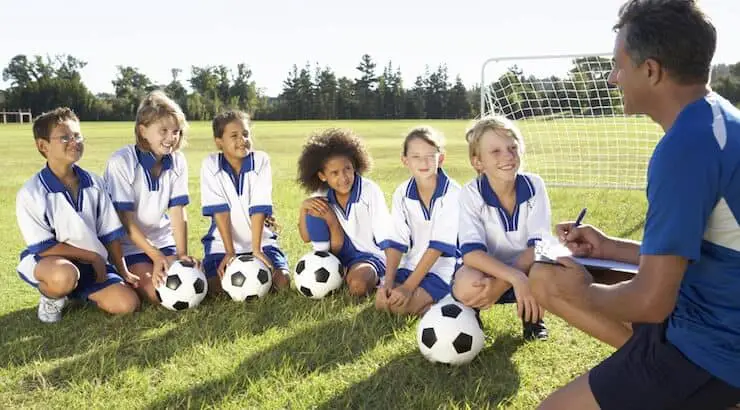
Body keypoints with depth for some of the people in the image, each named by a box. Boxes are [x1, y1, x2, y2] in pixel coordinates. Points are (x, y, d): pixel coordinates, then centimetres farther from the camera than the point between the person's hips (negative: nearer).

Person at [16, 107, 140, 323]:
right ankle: (50, 298, -2)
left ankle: (76, 293, 14)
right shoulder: (31, 193, -16)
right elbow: (43, 248, -16)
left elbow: (110, 233, 3)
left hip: (92, 263, 4)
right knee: (64, 276, -40)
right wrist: (93, 256, -16)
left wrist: (123, 271, -1)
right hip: (49, 262, -4)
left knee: (127, 303, -15)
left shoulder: (94, 183, -3)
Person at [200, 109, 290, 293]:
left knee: (282, 280, -17)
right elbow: (220, 210, -15)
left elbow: (259, 207, -15)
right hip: (222, 240, 0)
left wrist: (256, 248, -20)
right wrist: (230, 251, -19)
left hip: (261, 238, 1)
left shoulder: (261, 160, -9)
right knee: (215, 286, -20)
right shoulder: (210, 164, -9)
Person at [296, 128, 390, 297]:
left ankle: (373, 277, -1)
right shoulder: (322, 196, -10)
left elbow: (386, 238, -19)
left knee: (357, 284, -36)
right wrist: (303, 207, -20)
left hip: (370, 253, -4)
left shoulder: (370, 191, -20)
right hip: (339, 251, 4)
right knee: (316, 209, -17)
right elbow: (307, 238, -3)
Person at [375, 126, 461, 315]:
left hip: (443, 267, -5)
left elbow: (440, 244, -19)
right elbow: (396, 241, -2)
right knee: (382, 301, -12)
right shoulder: (401, 193, -1)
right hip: (411, 264, 5)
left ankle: (445, 301, 2)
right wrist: (388, 282, -15)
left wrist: (408, 286, -21)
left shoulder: (452, 192, -17)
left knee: (400, 306, -21)